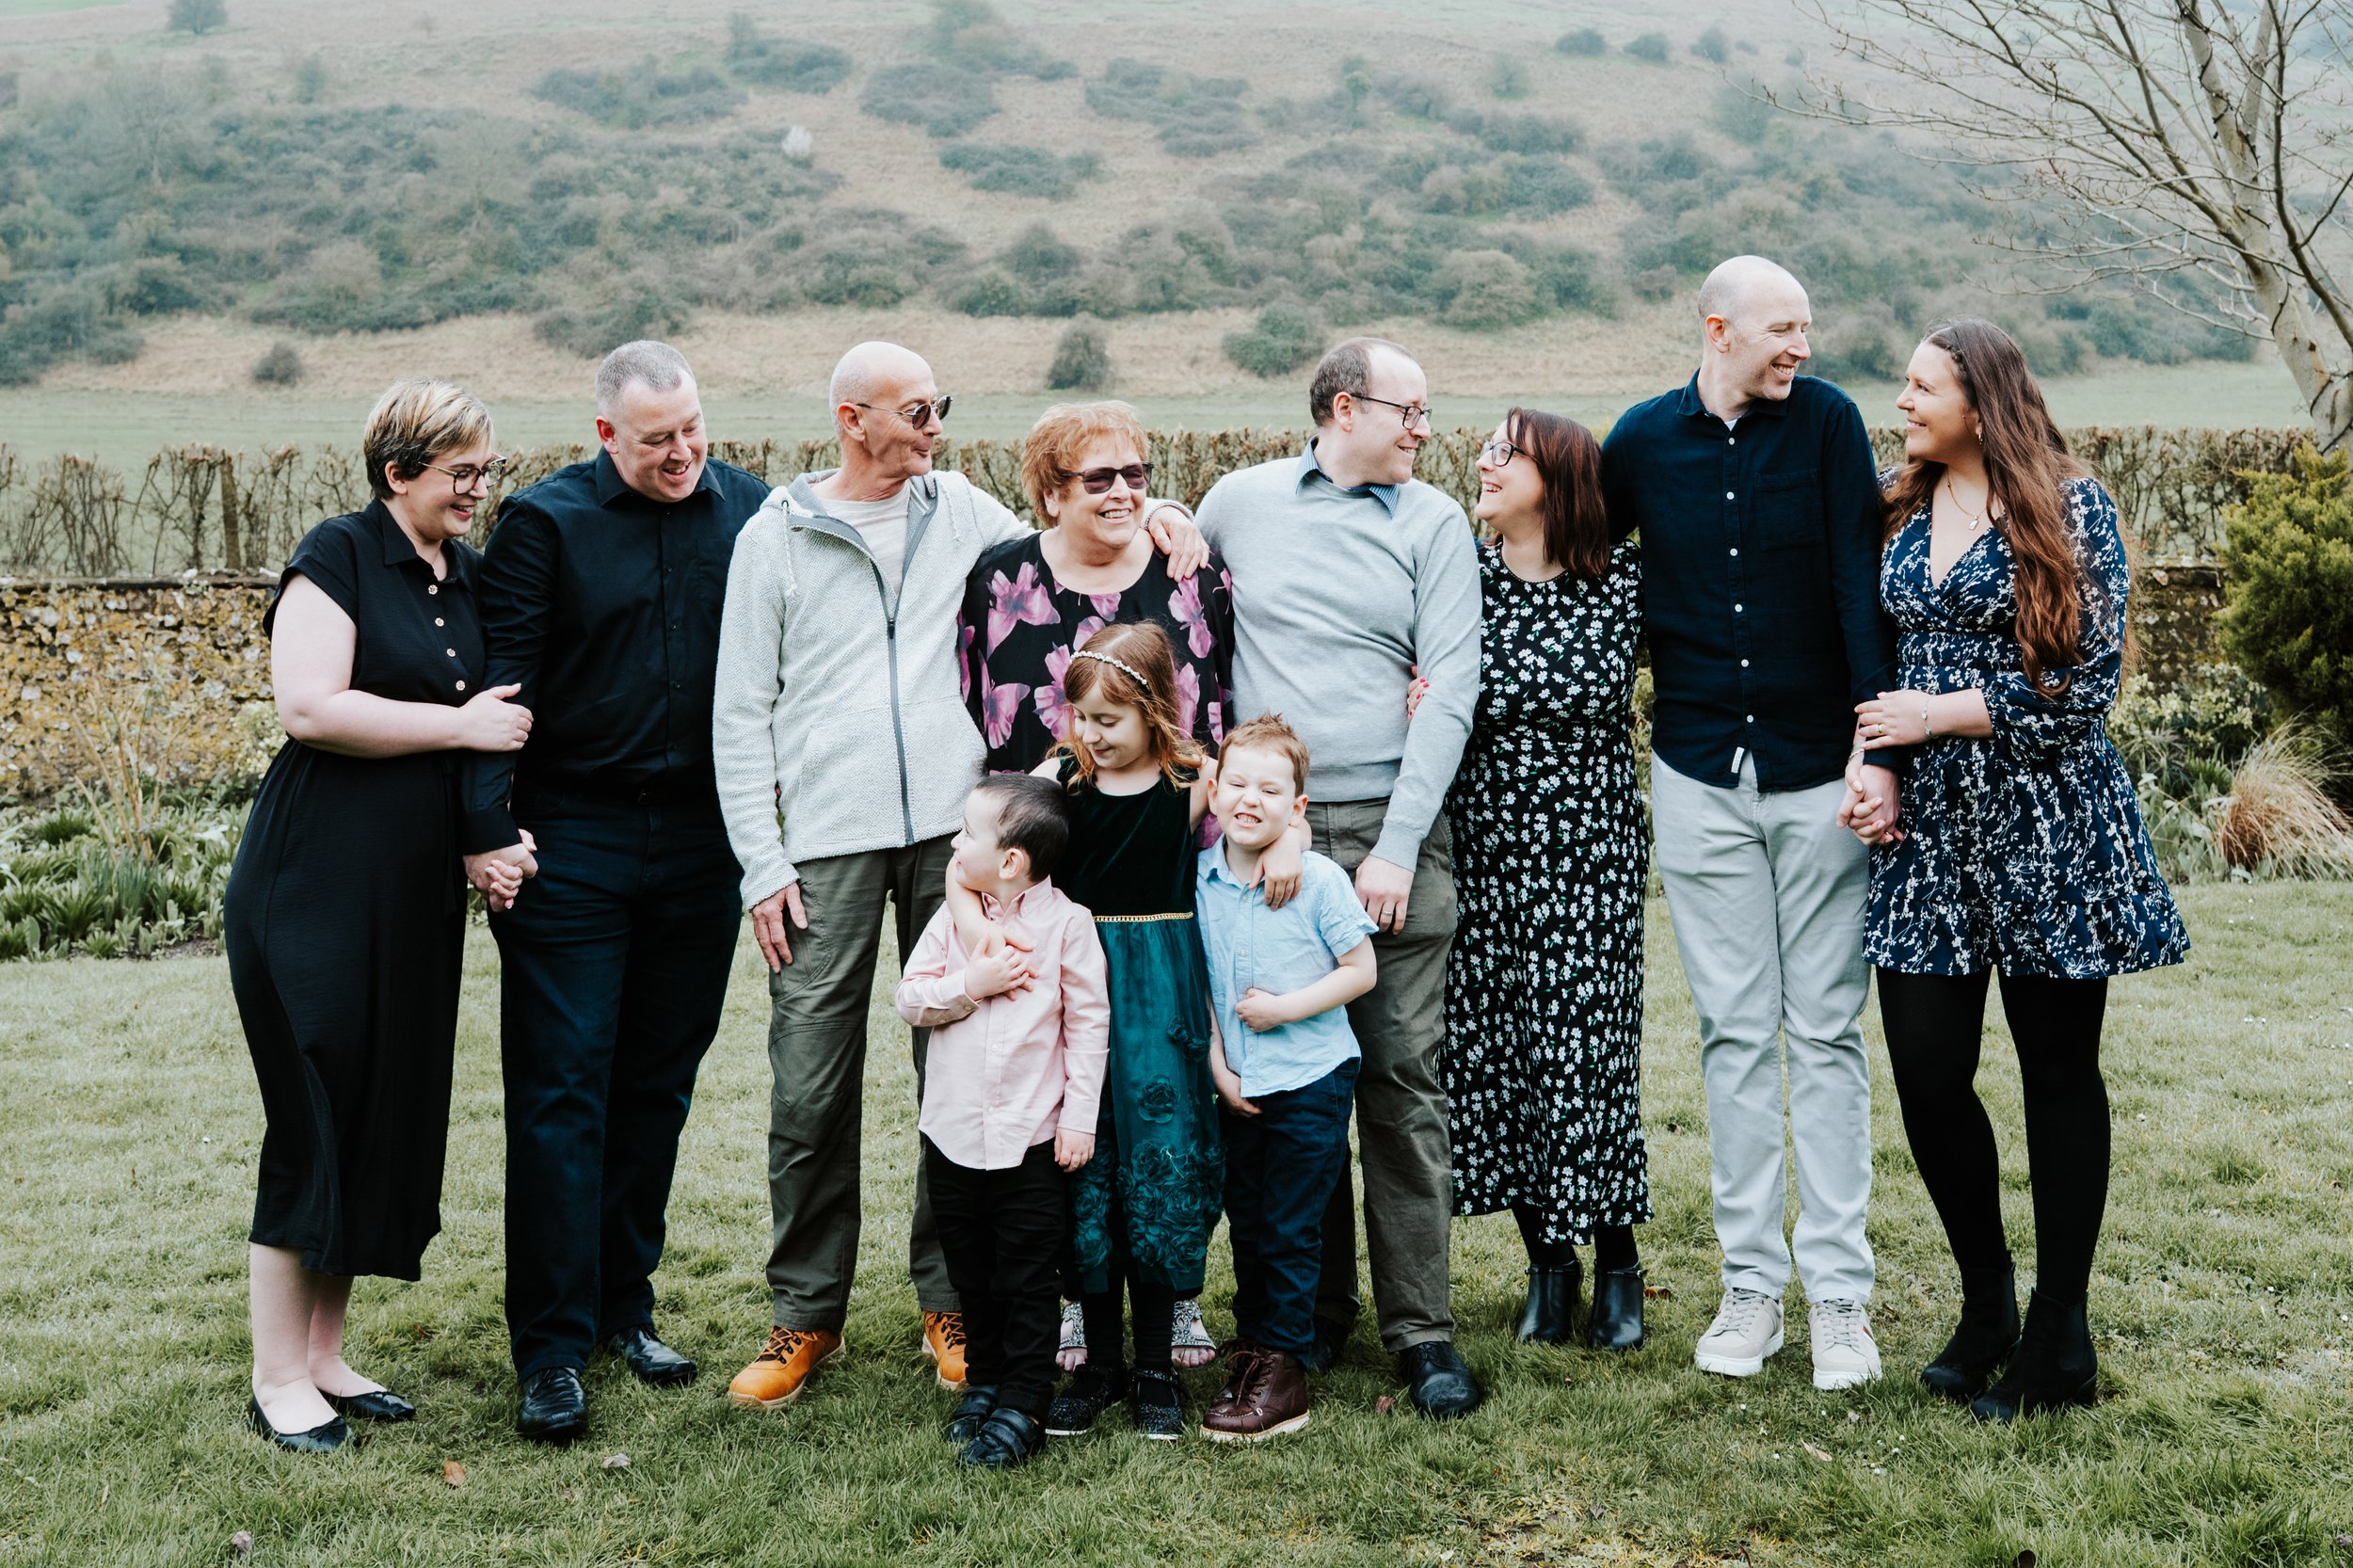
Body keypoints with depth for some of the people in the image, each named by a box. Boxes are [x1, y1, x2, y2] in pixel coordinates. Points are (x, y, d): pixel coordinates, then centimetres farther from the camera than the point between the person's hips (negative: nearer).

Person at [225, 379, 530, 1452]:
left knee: (390, 1120, 11)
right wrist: (463, 725, -17)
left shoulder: (469, 576, 13)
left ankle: (325, 1352, 24)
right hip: (314, 893, -7)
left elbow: (495, 707, 25)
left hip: (418, 902, 7)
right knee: (313, 1126, -2)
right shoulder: (338, 557, -9)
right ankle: (277, 1379, 10)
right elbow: (310, 707, -21)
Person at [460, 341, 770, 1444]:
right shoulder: (546, 520, -4)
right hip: (572, 842, -3)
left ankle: (622, 1303, 24)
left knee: (658, 1083, 11)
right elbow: (499, 678, -7)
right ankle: (553, 1351, 2)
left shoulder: (748, 510, 5)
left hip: (702, 841, 3)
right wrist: (487, 826, -14)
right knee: (560, 1091, -3)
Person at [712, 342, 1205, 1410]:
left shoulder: (964, 512, 11)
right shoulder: (775, 534, 4)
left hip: (955, 831, 2)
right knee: (811, 1091, -1)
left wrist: (1150, 512, 3)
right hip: (828, 841, -2)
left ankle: (952, 1303, 19)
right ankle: (806, 1314, 13)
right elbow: (741, 714, 4)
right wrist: (762, 865, -3)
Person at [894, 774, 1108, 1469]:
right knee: (972, 1274, 16)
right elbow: (909, 998, 2)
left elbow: (1089, 1022, -6)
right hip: (954, 1131, 4)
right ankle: (983, 1382, 31)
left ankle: (1020, 1408, 9)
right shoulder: (953, 917, 2)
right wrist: (970, 984, -15)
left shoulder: (1066, 923, -8)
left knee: (1029, 1281, 3)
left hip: (1032, 1136, -4)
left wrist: (1080, 1117, -8)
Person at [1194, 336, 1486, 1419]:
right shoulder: (1238, 502, 8)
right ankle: (1316, 1305, 19)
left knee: (1401, 1076, -2)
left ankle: (1421, 1328, 4)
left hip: (1391, 831, -1)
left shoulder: (1434, 524, 4)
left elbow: (1451, 690, -2)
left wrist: (1398, 845, -11)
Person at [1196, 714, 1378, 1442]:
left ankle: (1281, 1368, 8)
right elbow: (1196, 983, 9)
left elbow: (1361, 971, -9)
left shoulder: (1319, 879, -12)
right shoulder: (1201, 877, 1)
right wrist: (1217, 1063, 0)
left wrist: (1286, 1009, -17)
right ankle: (1251, 1346, 27)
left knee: (1289, 1229, 0)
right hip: (1239, 1084, 5)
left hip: (1311, 1080, -4)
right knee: (1245, 1223, 13)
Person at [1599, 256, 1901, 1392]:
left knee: (1826, 1032, 2)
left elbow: (1858, 586, -7)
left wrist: (1877, 747, -14)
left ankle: (1839, 1289, 8)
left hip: (1819, 774, -1)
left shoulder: (1825, 421, -2)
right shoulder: (1643, 438, 3)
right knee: (1734, 1032, 6)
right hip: (1700, 779, 2)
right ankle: (1752, 1283, 14)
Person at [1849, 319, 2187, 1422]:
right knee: (1925, 1068, 0)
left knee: (2059, 1075, 4)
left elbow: (2088, 679, -10)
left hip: (2045, 824, -5)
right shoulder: (1903, 514, 11)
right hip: (1929, 827, 5)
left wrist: (1941, 713, -11)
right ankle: (1985, 1301, 21)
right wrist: (1872, 769, 3)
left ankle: (2059, 1342, 15)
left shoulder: (2067, 506, -5)